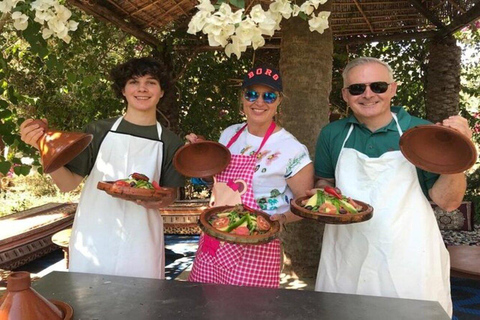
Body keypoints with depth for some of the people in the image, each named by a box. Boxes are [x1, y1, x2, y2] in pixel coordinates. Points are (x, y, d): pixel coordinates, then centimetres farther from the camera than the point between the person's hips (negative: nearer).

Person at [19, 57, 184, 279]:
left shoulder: (170, 143, 2)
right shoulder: (99, 131, 1)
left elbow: (170, 195, 7)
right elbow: (68, 183, 1)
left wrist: (157, 200, -16)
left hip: (140, 246, 0)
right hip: (91, 243, 0)